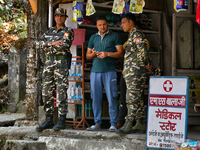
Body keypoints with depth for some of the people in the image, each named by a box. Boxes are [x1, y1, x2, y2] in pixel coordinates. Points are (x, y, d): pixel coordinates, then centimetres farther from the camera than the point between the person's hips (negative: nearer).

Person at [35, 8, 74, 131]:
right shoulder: (50, 31, 19)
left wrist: (48, 48, -7)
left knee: (61, 92, -9)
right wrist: (52, 43, -10)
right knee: (47, 92, 3)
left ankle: (62, 121, -6)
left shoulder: (68, 31, 3)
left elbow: (65, 44, -15)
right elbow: (39, 43, 7)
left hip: (62, 62, -6)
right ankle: (49, 120, 7)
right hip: (48, 62, 6)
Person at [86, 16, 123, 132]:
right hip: (95, 71, 4)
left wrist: (107, 54, -13)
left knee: (111, 98, -7)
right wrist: (93, 54, -2)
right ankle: (97, 123, 7)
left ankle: (113, 124, -5)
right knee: (96, 98, 1)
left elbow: (120, 53, 1)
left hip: (109, 71, -4)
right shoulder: (93, 38, 20)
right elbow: (87, 55, 21)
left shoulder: (114, 36, 9)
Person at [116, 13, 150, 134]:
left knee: (132, 98, -12)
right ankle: (140, 124, 12)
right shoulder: (132, 36, 24)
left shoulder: (136, 34, -8)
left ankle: (128, 125, -15)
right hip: (130, 73, 10)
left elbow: (143, 50, -19)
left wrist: (146, 64, -9)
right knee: (137, 99, 10)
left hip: (136, 72, -10)